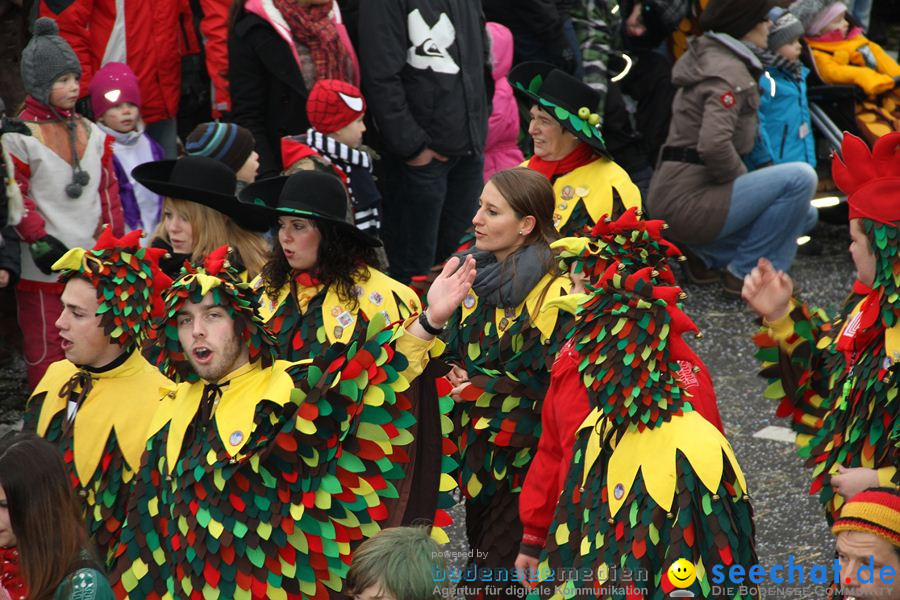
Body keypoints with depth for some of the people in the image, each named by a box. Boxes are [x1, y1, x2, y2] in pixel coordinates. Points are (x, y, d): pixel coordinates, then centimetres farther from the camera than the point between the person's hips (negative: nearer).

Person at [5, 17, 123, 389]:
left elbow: (108, 188, 15)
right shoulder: (20, 138, -8)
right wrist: (41, 240, -15)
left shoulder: (91, 133, 11)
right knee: (47, 347, 0)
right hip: (44, 269, -6)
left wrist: (113, 239, 9)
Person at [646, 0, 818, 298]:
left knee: (805, 214, 16)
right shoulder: (728, 71, -16)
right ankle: (743, 274, -9)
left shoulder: (708, 57, 16)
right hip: (686, 199, -10)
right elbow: (713, 145, -29)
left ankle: (704, 255, 10)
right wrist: (742, 179, -12)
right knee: (801, 178, -19)